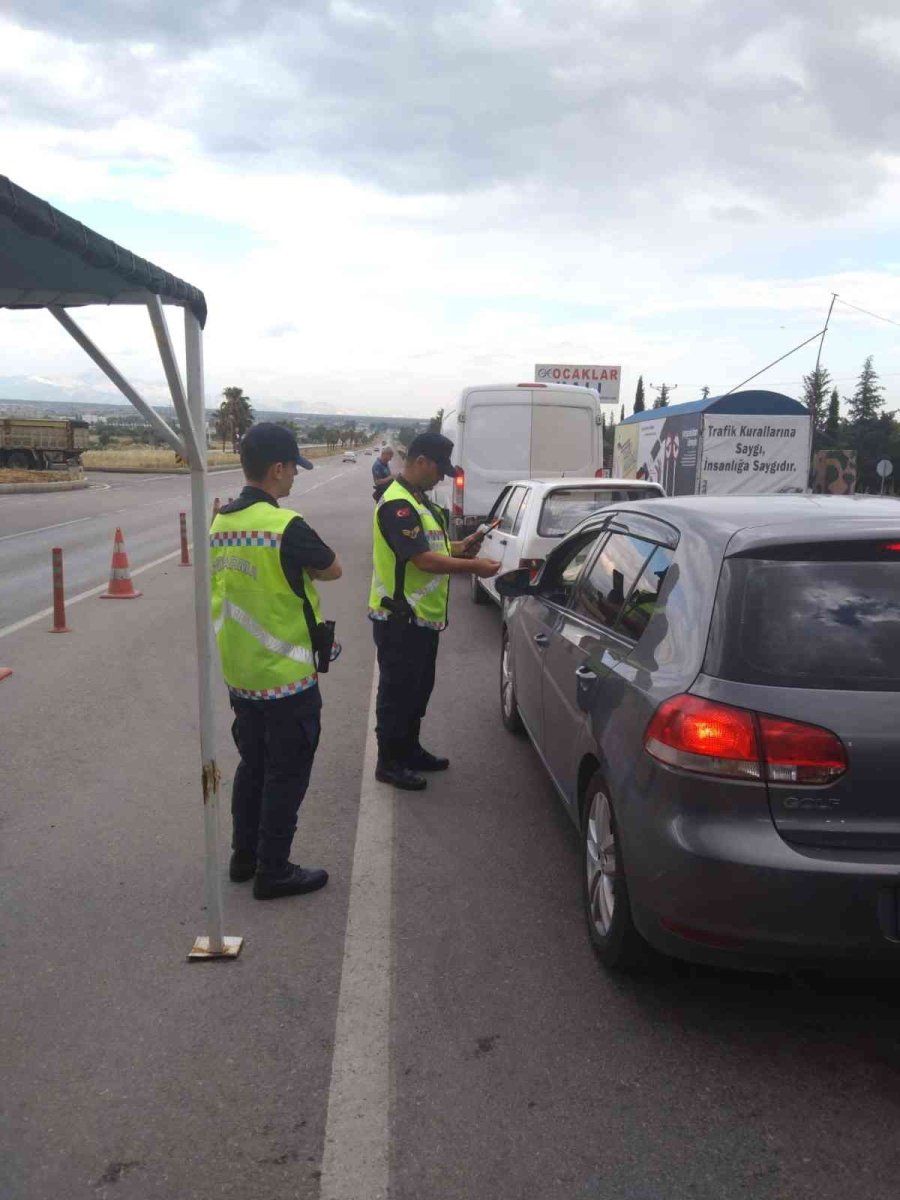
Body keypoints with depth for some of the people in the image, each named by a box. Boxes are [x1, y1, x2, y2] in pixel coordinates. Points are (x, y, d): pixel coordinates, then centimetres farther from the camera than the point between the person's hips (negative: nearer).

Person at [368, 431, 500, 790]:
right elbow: (423, 560, -26)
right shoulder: (397, 504, -21)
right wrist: (474, 567, -20)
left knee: (418, 689, 20)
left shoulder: (418, 500, 13)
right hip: (400, 619, -10)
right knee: (397, 692, 2)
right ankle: (390, 763, 14)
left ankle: (410, 750, 34)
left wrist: (461, 546, 7)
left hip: (423, 617, 10)